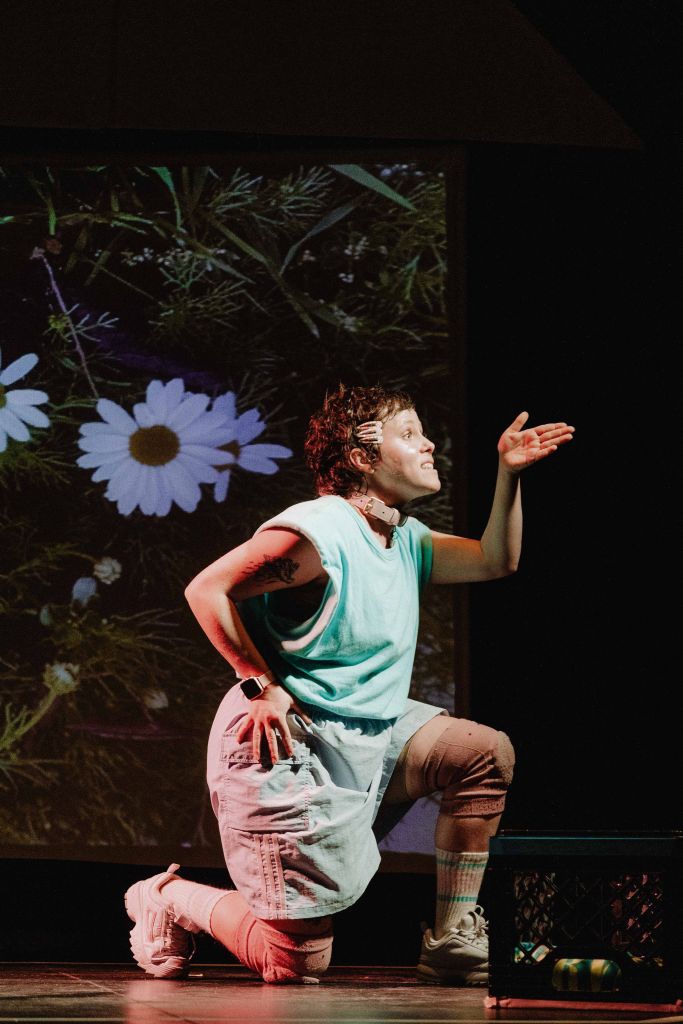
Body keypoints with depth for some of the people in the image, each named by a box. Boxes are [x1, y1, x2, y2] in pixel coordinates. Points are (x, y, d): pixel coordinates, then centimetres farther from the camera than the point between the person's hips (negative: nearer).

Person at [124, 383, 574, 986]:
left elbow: (495, 560, 19)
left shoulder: (405, 539, 10)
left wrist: (509, 473, 6)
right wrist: (263, 686, -20)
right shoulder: (317, 534, -19)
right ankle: (170, 900, 17)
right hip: (289, 743, -9)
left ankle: (453, 943, 1)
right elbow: (207, 590, -20)